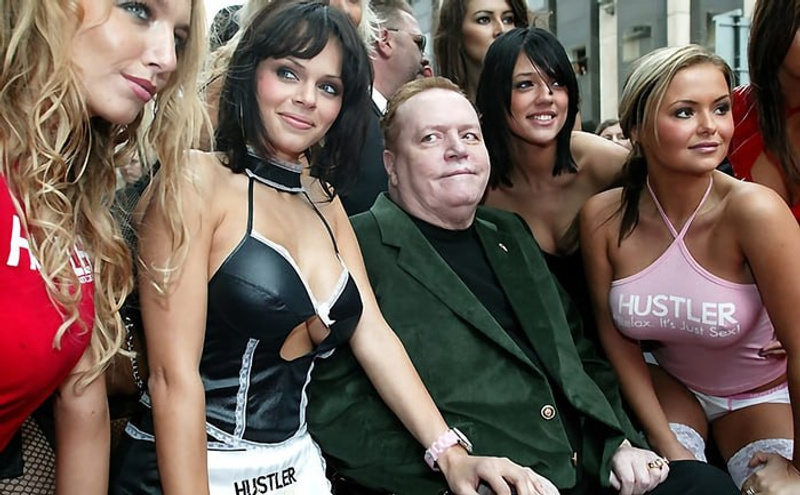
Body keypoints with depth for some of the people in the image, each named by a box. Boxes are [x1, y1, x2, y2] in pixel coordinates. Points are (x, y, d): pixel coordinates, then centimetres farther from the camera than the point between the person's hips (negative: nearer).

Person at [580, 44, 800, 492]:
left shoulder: (754, 211, -29)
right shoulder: (604, 217, -18)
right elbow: (614, 331, -7)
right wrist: (666, 443, -11)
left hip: (763, 396, -1)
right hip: (668, 385, 1)